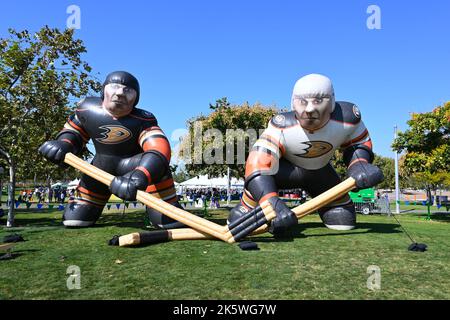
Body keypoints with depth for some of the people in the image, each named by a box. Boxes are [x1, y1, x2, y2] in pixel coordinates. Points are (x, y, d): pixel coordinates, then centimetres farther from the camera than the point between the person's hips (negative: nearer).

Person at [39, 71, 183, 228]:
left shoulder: (142, 120, -25)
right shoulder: (87, 108, -12)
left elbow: (159, 150, -43)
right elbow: (74, 131, 8)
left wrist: (139, 176, -63)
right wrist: (64, 143, -17)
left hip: (132, 163, -3)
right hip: (101, 166, 4)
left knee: (156, 164, -38)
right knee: (75, 219, 5)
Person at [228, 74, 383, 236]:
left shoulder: (347, 118, -27)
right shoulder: (282, 126, -38)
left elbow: (359, 142, -6)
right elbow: (258, 164, -48)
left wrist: (359, 164, -28)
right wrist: (270, 201, -64)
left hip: (319, 170, 3)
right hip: (286, 167, -3)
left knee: (343, 218, 1)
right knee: (258, 180, -30)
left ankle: (330, 206, 38)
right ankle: (246, 211, 5)